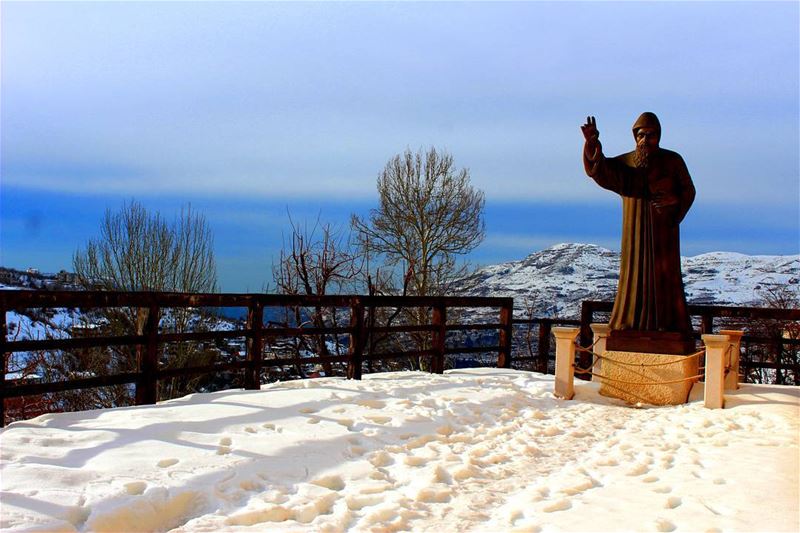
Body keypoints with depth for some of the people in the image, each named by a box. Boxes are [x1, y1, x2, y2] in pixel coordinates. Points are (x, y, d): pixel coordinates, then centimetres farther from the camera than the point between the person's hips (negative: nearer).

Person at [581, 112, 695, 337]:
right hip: (636, 230, 1)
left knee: (666, 276, -2)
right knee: (635, 275, 2)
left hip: (664, 228, -1)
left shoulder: (673, 160, -1)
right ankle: (628, 327, 6)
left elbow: (688, 190, 4)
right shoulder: (626, 162, 1)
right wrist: (592, 145, -35)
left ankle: (671, 327, 4)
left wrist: (675, 200, -19)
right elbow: (599, 169, -16)